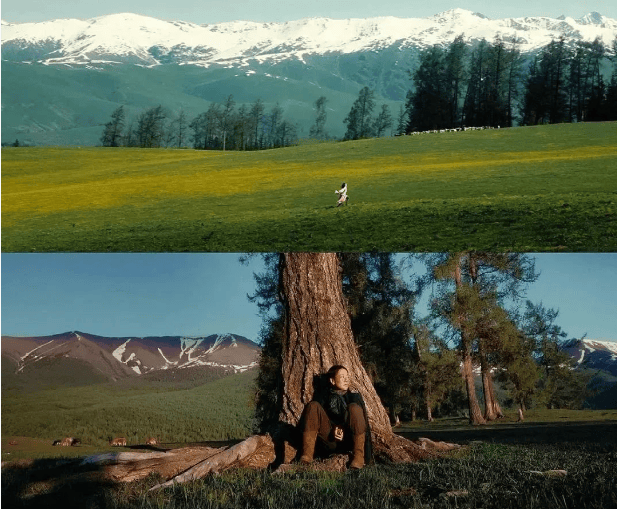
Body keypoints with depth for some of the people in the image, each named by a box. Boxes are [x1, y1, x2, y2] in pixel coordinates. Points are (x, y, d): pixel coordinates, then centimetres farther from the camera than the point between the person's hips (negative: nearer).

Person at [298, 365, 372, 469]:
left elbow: (362, 423, -1)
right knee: (313, 406, -17)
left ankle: (359, 457, -29)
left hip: (348, 439, -1)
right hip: (329, 440, 1)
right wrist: (332, 431, -17)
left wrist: (344, 433, -17)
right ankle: (307, 454, -27)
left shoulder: (354, 396, 7)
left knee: (354, 408, -25)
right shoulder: (323, 396, 10)